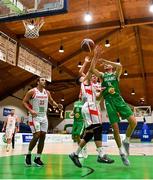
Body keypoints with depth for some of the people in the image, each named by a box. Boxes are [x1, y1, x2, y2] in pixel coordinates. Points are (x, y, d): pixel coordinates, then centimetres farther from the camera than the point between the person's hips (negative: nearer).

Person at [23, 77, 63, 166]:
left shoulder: (47, 93, 7)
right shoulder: (32, 91, -8)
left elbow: (51, 101, 20)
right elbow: (24, 101, -6)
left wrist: (57, 105, -1)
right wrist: (30, 110, -20)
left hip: (44, 117, 6)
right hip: (35, 116, -6)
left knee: (42, 137, 3)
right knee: (36, 136, -14)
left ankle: (38, 158, 14)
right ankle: (28, 154, 8)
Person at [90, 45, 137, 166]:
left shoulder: (116, 74, 14)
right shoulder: (102, 75, 17)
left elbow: (120, 66, -9)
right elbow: (92, 69, -2)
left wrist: (104, 60, -6)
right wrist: (97, 56, -5)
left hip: (118, 99, 0)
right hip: (109, 101, 0)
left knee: (133, 121, -16)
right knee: (115, 128, -5)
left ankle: (126, 141, 9)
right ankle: (122, 151, 9)